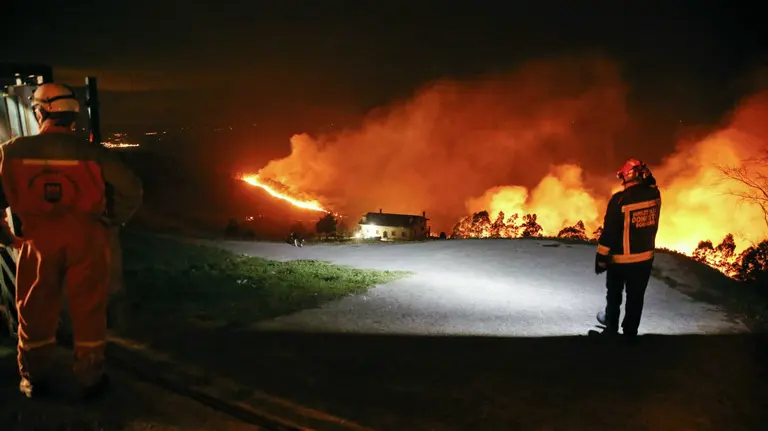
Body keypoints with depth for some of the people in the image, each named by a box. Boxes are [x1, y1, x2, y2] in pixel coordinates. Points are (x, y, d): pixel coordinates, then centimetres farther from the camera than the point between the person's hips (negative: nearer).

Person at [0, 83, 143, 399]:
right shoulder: (91, 152, -10)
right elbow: (132, 191, -11)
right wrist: (111, 222, 3)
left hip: (38, 242, 1)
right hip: (85, 242, -1)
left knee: (35, 313, 18)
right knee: (88, 312, 12)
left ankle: (35, 381, 33)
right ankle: (90, 380, 23)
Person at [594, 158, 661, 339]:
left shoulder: (619, 200, -22)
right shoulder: (655, 194, -8)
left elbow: (609, 232, -18)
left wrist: (601, 257, -10)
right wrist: (646, 179, 3)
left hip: (621, 258, -3)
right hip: (645, 257, 4)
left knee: (614, 294, 20)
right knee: (636, 297, 14)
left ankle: (612, 326, 38)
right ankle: (630, 332, 24)